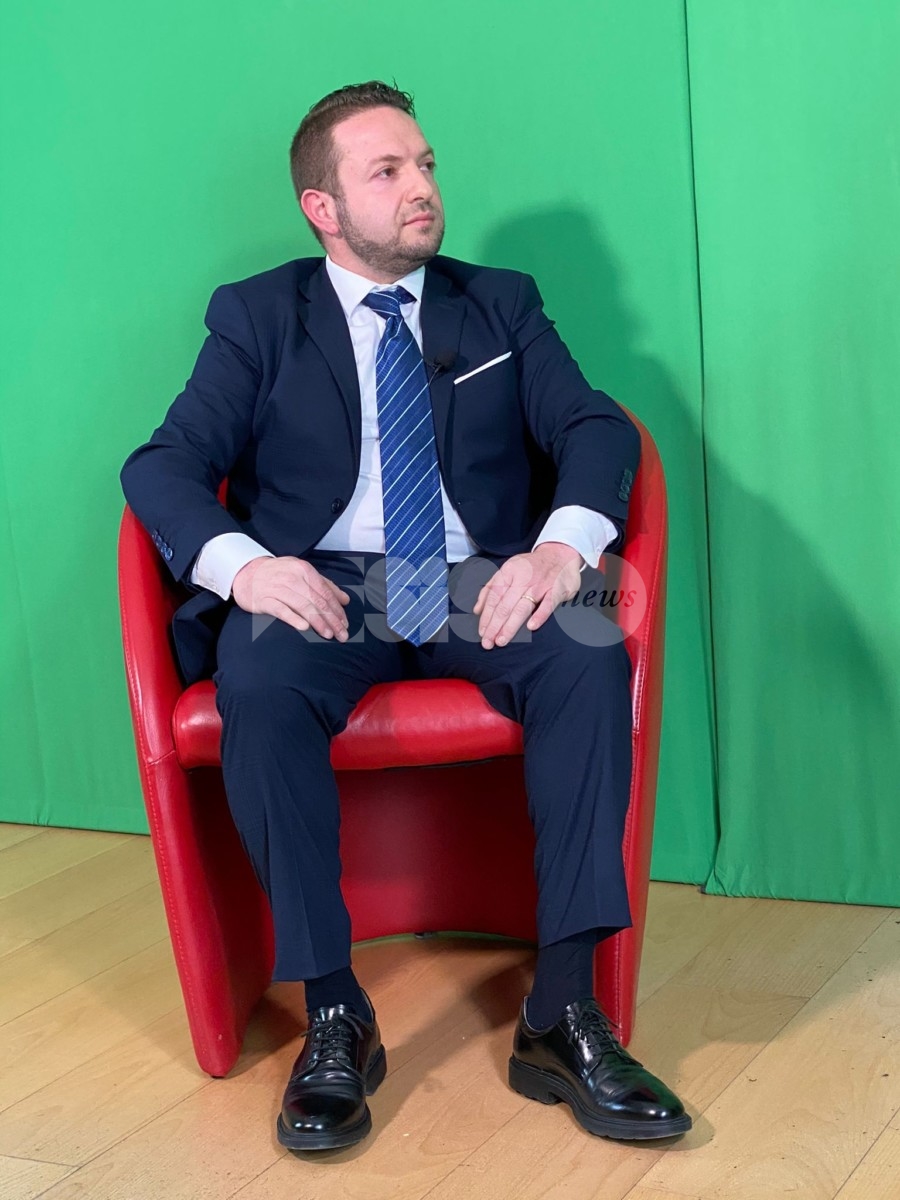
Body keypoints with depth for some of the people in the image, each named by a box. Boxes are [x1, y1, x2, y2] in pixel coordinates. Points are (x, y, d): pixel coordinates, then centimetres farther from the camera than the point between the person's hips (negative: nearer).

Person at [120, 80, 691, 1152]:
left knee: (591, 656, -30)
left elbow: (597, 428, 3)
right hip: (320, 584, -1)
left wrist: (564, 544, -21)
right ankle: (333, 1015, -24)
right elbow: (164, 464, -1)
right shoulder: (256, 318, 11)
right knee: (258, 683, -34)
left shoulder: (501, 305, 17)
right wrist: (243, 564, -24)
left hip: (481, 584, 2)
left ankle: (562, 1013, -27)